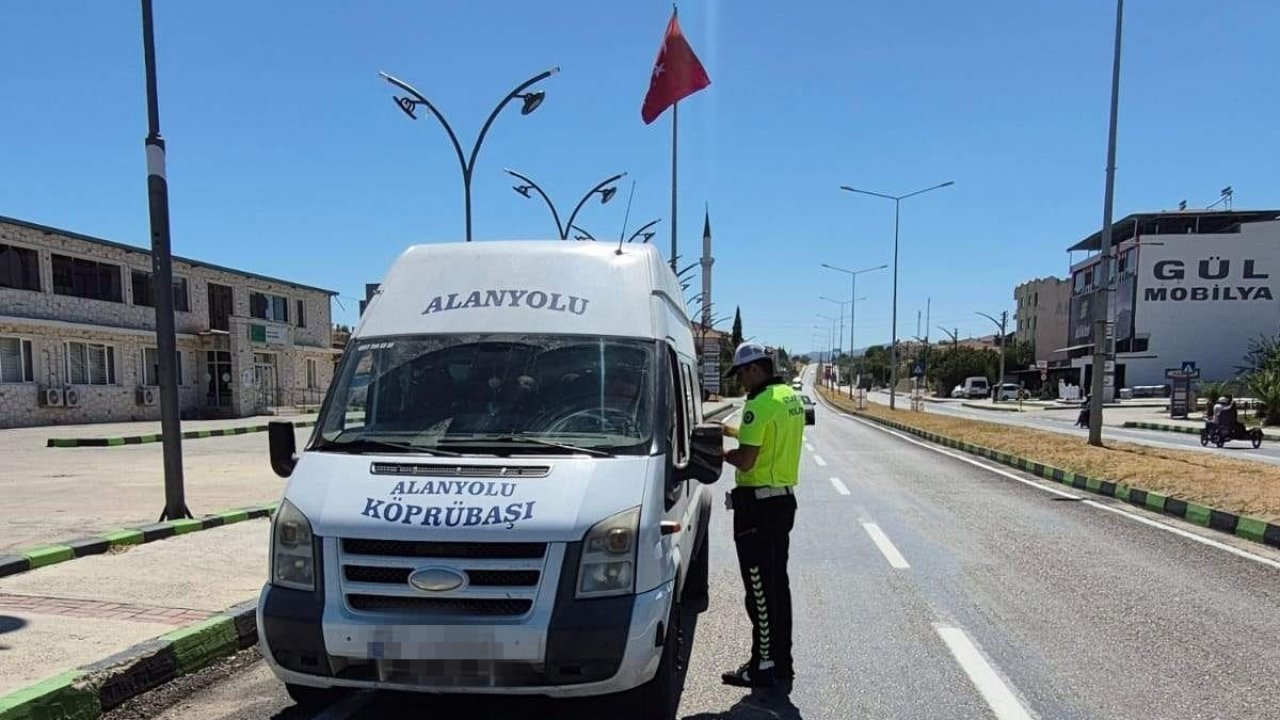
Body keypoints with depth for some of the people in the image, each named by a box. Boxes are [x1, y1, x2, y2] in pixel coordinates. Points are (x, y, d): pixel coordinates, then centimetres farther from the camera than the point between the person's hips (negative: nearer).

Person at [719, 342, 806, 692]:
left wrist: (721, 452, -5)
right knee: (778, 582, 16)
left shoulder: (761, 404, -19)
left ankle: (766, 666, 7)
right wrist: (737, 432, 14)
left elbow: (746, 461, -22)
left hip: (758, 503, -10)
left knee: (760, 588, -1)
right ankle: (782, 664, 26)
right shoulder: (791, 396, 11)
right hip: (784, 498, 10)